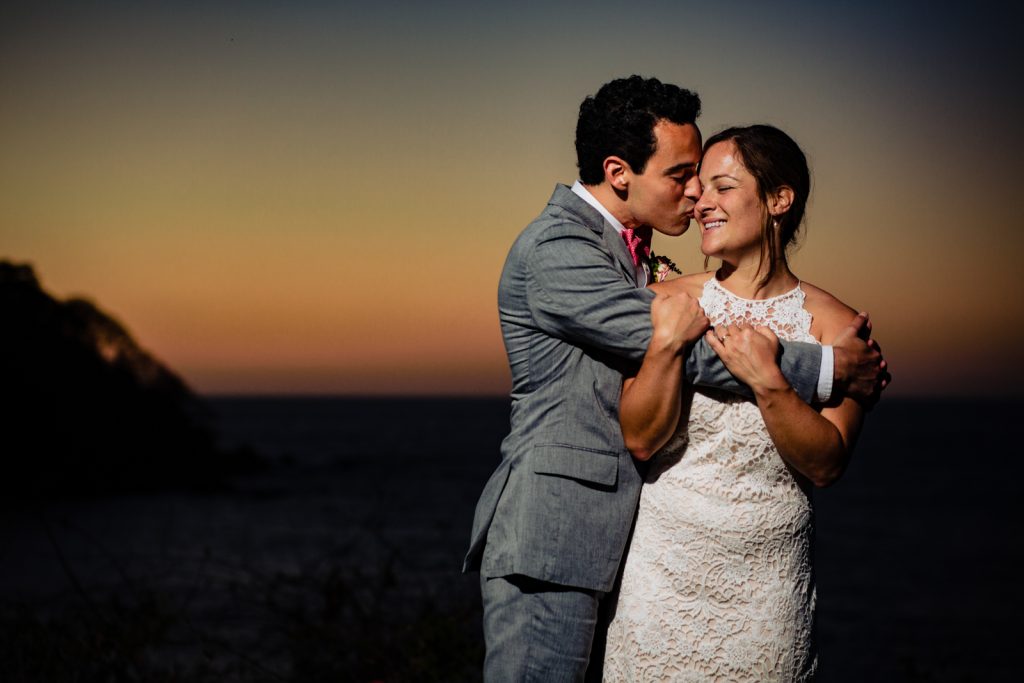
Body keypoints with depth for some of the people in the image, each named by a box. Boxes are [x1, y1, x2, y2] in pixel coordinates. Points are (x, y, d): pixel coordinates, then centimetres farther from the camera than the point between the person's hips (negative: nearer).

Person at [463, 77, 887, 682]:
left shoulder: (624, 246, 16)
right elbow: (693, 353, -19)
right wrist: (834, 367, -12)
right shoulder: (555, 249, -16)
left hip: (604, 534, 9)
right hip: (550, 537, -9)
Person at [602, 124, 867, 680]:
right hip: (665, 569, 0)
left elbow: (826, 465, -8)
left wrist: (767, 382, -22)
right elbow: (640, 438, -7)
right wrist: (667, 343, -22)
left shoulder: (833, 323, -3)